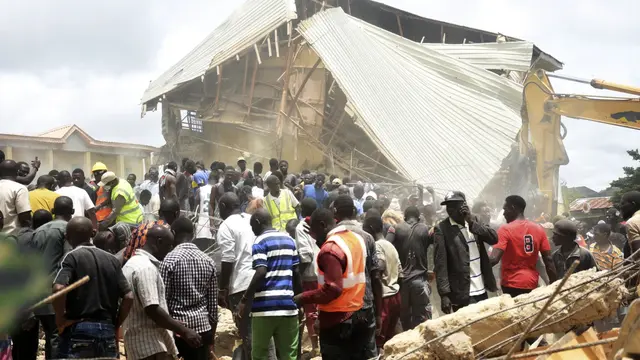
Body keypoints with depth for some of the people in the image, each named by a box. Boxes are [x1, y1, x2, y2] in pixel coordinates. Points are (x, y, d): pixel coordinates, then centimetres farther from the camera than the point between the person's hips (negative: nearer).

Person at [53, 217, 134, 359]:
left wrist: (60, 318, -7)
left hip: (79, 330, -4)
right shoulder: (112, 260, 11)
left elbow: (59, 289, -20)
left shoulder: (72, 257, -4)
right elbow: (129, 297, 4)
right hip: (107, 330, 5)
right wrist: (115, 325, 11)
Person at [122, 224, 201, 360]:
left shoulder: (132, 263, 17)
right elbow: (152, 310, -23)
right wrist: (184, 331, -19)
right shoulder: (146, 267, -15)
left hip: (138, 340, 11)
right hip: (150, 344, -11)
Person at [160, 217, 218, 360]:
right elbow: (213, 303, 9)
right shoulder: (208, 261, 7)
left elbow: (163, 300, -8)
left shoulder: (170, 260, -8)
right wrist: (211, 338, 16)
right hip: (202, 327, 4)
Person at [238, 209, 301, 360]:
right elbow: (296, 273, 16)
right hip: (288, 304, 5)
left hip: (266, 305, -5)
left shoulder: (260, 241, -5)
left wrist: (245, 299, -13)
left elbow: (261, 273, -17)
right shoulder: (289, 240, 15)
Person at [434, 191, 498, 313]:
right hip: (462, 294, -5)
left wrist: (472, 222, -13)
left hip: (482, 290, 5)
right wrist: (444, 294, -19)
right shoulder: (442, 229, -7)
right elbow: (441, 264, -12)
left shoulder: (474, 221, 9)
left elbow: (494, 238, -4)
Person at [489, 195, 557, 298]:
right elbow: (548, 260, 4)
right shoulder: (539, 229, 6)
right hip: (532, 283, 5)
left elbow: (493, 259, -20)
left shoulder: (505, 230, -9)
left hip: (512, 285, -5)